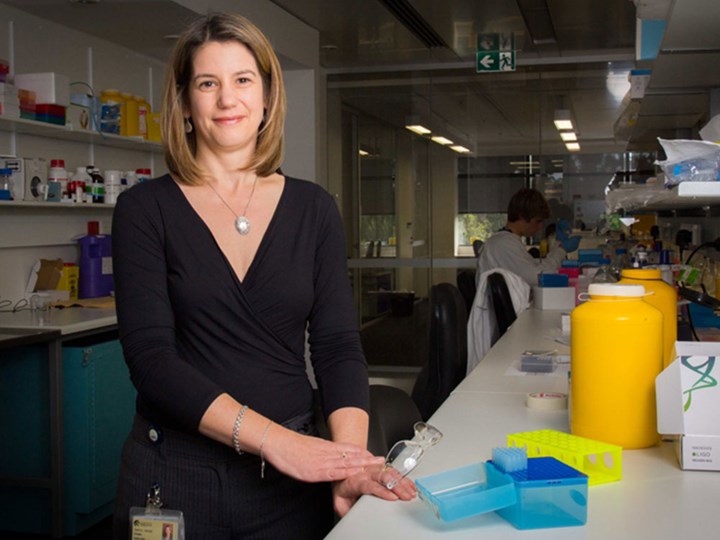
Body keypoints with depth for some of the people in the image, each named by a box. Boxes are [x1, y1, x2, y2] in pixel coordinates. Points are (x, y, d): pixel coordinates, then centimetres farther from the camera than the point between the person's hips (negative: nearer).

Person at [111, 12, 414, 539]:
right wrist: (272, 438, -25)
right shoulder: (146, 209, -4)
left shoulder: (314, 208, 3)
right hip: (176, 476, -2)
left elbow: (338, 345, -3)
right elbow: (150, 355, -13)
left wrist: (351, 458, -20)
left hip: (290, 477, 2)